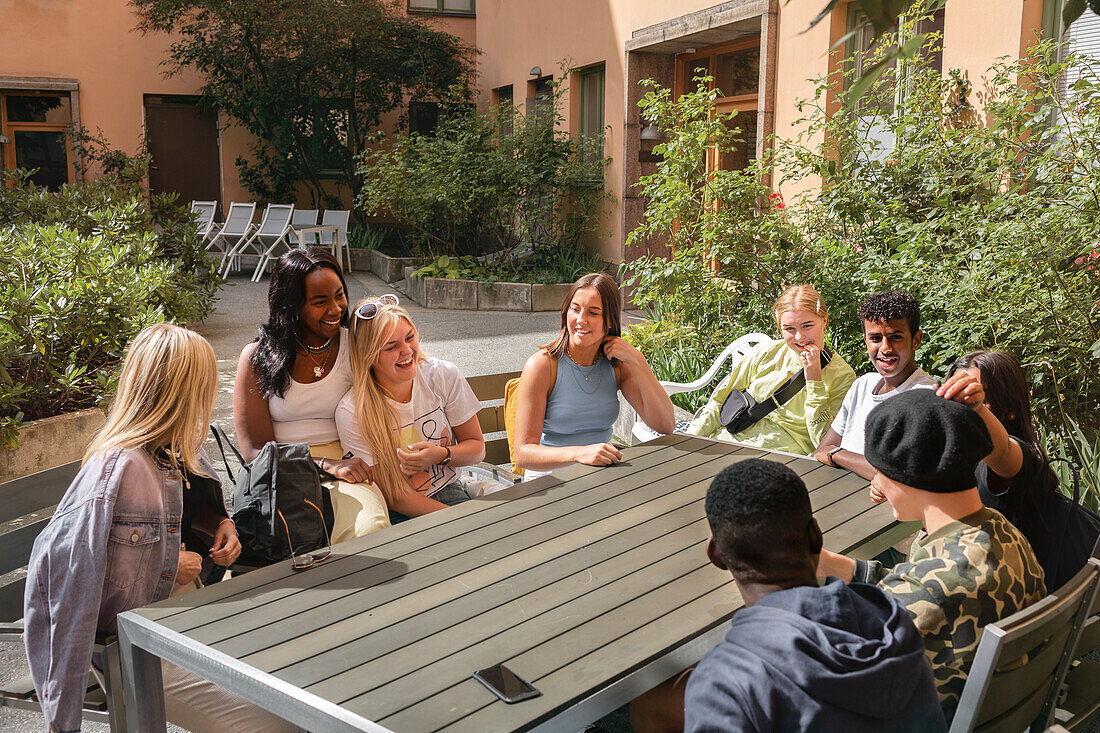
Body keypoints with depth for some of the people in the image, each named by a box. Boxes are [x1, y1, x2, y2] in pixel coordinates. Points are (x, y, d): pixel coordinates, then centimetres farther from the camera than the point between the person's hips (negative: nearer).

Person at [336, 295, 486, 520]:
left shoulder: (444, 375, -5)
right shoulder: (351, 413, -16)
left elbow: (477, 447, 5)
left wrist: (442, 455, -17)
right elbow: (393, 497, -13)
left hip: (450, 494, 3)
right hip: (397, 515, -3)